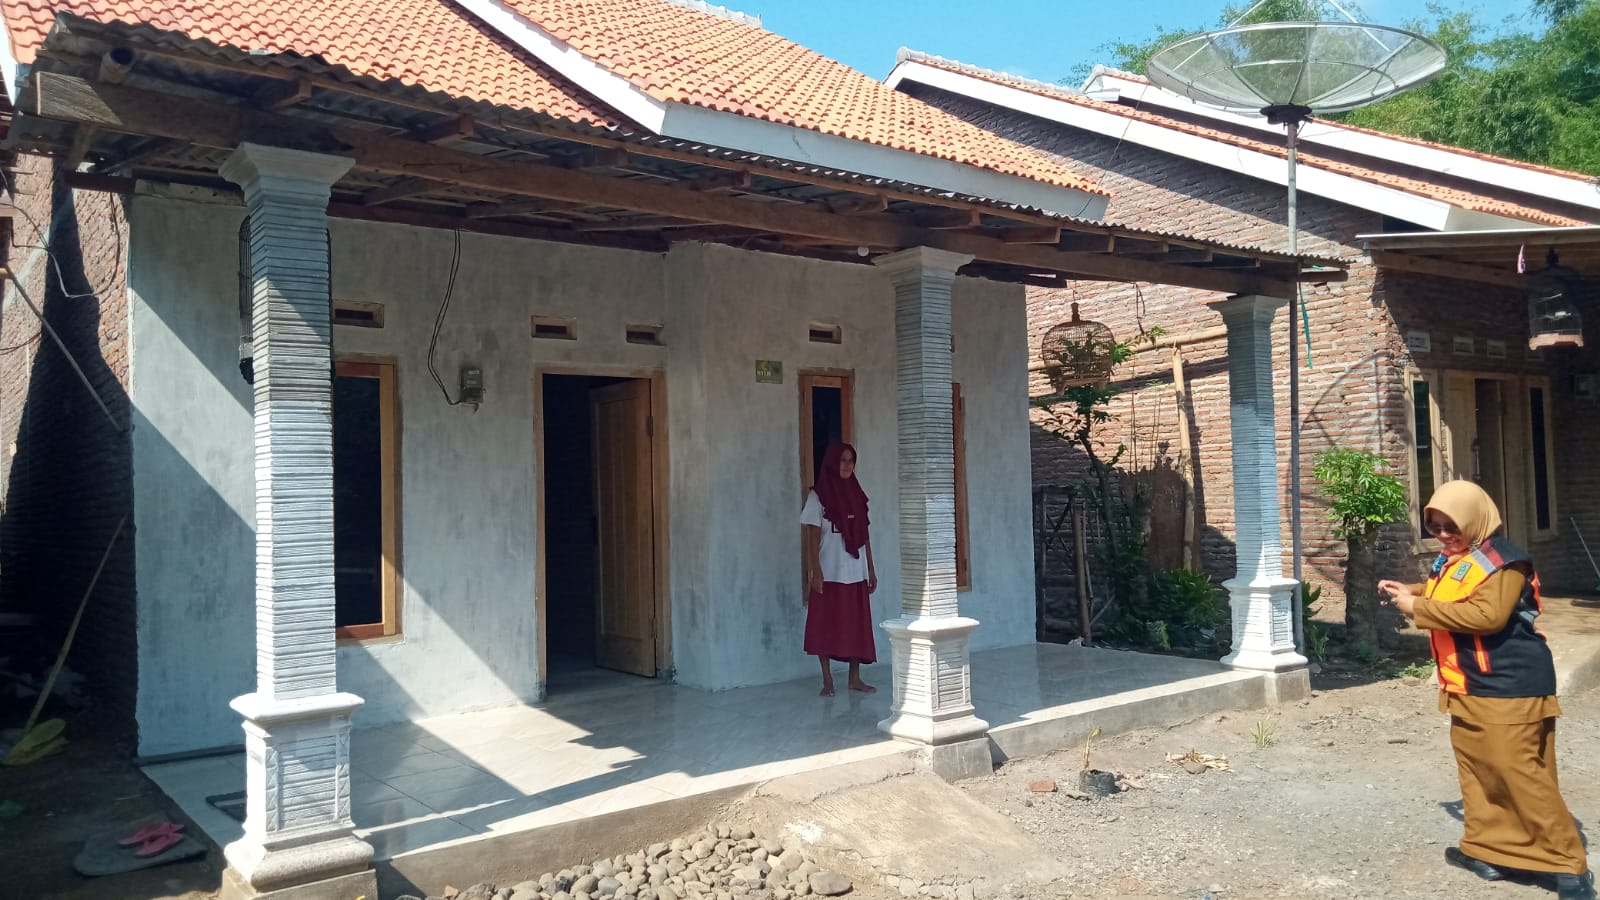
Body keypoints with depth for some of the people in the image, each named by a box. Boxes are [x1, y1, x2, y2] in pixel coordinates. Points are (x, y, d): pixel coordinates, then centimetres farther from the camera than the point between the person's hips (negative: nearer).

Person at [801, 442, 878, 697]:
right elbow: (813, 536, -7)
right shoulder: (818, 496, -4)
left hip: (856, 572, 5)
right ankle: (827, 681, 9)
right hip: (830, 573, -4)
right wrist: (815, 571, -14)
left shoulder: (857, 494, 10)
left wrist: (871, 569, 10)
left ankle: (855, 678, 16)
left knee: (858, 626, 6)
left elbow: (865, 534, 12)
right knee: (825, 626, 0)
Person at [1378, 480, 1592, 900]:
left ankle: (1569, 864, 1)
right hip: (1470, 688, 10)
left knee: (1521, 775, -9)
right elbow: (1444, 598, 30)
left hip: (1508, 688, -9)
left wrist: (1418, 607, -24)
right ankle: (1487, 848, 26)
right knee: (1477, 769, 15)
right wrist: (1407, 591, 10)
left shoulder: (1503, 559, -17)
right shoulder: (1452, 559, 12)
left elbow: (1487, 614, -28)